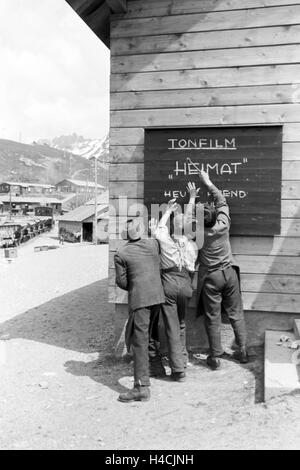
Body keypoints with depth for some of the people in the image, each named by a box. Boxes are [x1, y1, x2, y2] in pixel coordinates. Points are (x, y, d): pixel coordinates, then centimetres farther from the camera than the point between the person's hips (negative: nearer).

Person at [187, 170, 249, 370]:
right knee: (236, 313, 14)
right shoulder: (223, 225, -11)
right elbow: (222, 201, 4)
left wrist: (192, 198, 18)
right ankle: (243, 351, 22)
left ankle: (216, 357, 14)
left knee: (213, 318, 6)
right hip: (229, 273, 2)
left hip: (210, 277, -2)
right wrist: (208, 182, 13)